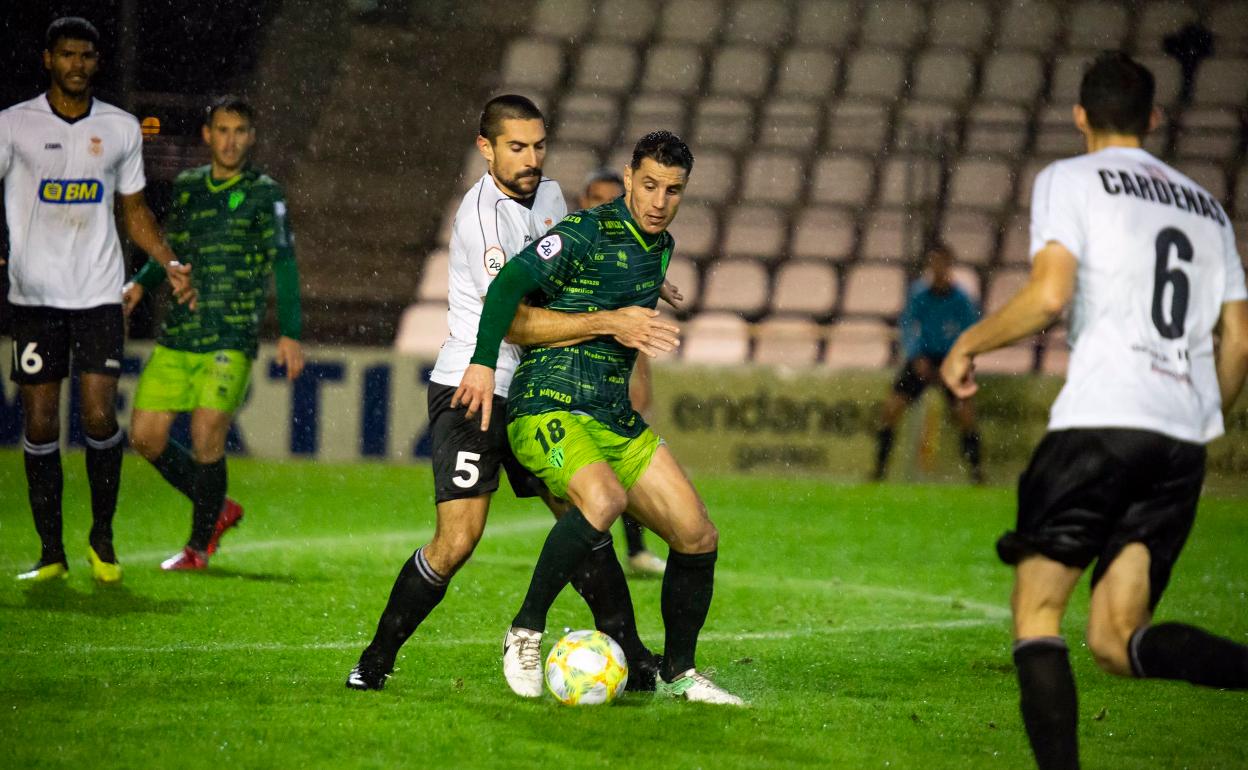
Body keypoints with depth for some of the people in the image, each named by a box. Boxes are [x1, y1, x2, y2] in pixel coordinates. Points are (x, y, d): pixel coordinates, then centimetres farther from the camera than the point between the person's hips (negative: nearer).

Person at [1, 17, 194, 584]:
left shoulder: (121, 129, 8)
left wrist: (170, 263, 6)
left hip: (99, 296, 1)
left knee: (99, 415, -9)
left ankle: (102, 538, 9)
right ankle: (51, 552, 8)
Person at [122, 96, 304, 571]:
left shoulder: (264, 193, 0)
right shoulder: (186, 188, 13)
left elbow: (283, 263, -3)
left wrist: (290, 332, -10)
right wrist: (141, 283, 8)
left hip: (231, 339, -5)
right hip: (176, 336, 5)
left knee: (207, 439, -12)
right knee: (146, 436, 1)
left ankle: (200, 546, 5)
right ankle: (217, 509, 21)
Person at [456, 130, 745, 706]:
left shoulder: (661, 247, 15)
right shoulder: (587, 233, -11)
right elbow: (510, 283, -20)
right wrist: (484, 362, -26)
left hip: (615, 419, 8)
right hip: (549, 410, -8)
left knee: (699, 538, 1)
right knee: (604, 499, -36)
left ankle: (679, 674, 18)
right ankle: (525, 634, -20)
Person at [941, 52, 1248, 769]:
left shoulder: (1070, 179, 5)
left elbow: (1049, 295, -10)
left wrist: (969, 344, 5)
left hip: (1102, 420, -5)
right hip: (1184, 441, 5)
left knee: (1037, 609, 4)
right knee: (1117, 641, 3)